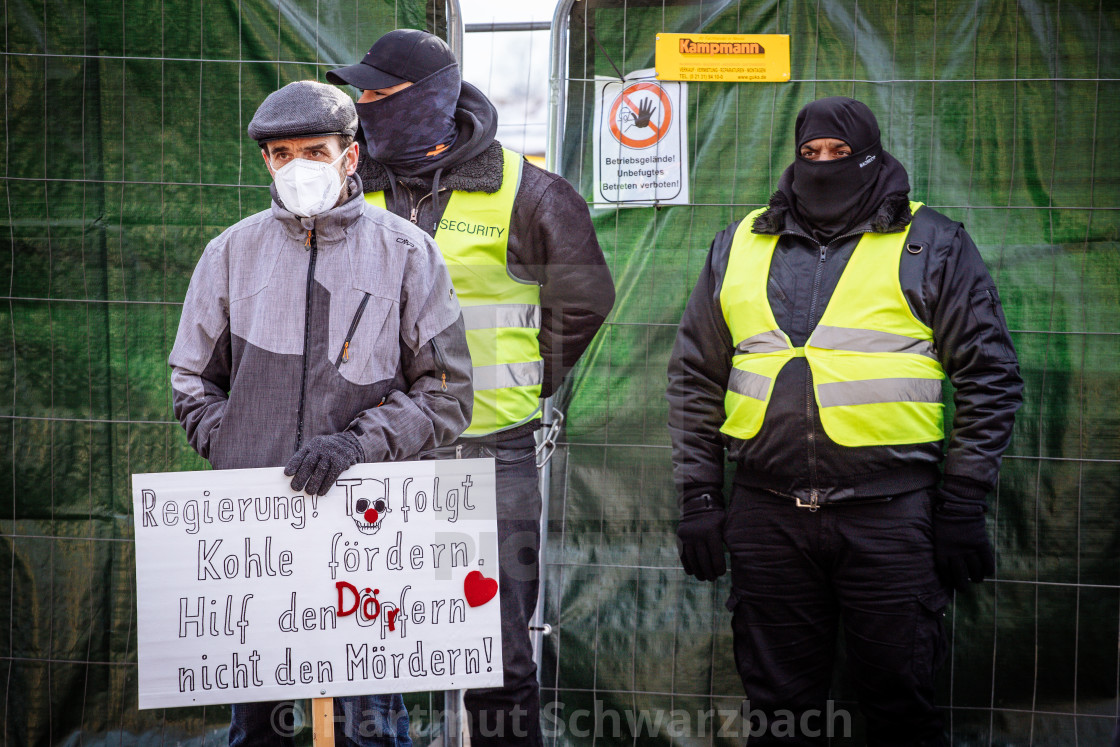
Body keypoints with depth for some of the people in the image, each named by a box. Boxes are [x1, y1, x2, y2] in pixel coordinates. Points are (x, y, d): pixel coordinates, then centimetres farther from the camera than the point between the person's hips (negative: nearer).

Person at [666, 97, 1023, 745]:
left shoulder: (933, 245, 4)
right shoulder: (739, 247, 14)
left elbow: (989, 377, 2)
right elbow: (696, 380, 17)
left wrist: (963, 507, -4)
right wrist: (698, 497, 9)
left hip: (889, 514, -3)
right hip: (767, 515, 3)